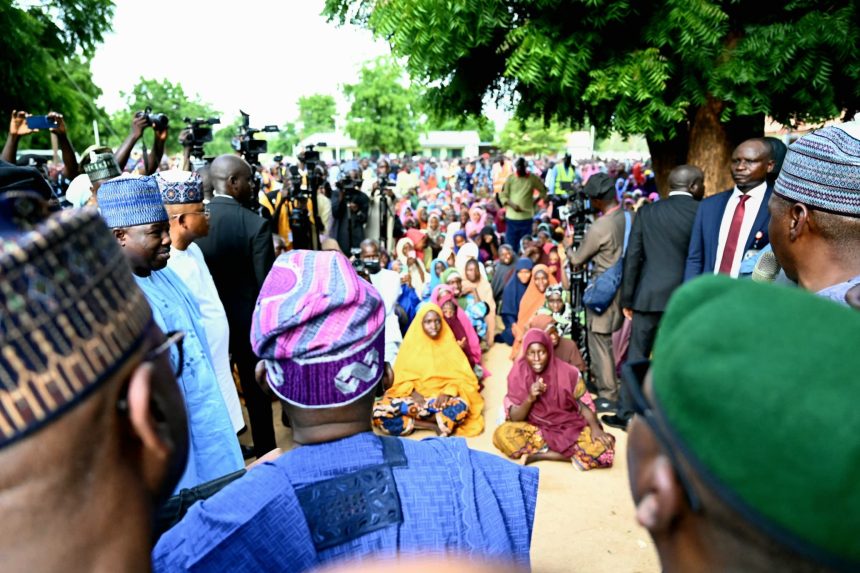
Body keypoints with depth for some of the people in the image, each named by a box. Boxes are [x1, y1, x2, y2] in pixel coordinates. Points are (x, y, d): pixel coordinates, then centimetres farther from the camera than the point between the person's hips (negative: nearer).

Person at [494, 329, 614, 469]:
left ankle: (542, 454, -15)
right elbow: (514, 418, -8)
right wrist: (530, 398, -26)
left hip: (569, 429, 0)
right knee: (502, 434, -31)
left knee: (604, 449, -29)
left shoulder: (568, 373, -11)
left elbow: (584, 405, -1)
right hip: (534, 429, 0)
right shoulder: (518, 375, -9)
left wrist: (595, 428, -21)